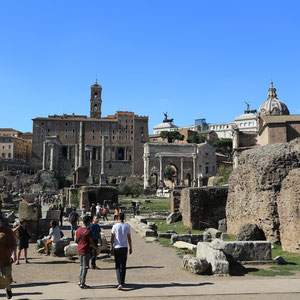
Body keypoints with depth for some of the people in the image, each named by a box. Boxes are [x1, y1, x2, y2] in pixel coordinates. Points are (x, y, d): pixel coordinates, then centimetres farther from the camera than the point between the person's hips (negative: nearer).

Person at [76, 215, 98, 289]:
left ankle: (80, 281, 22)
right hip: (85, 251, -7)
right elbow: (91, 242, -10)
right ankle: (82, 284, 4)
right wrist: (95, 248, 7)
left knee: (82, 266, 19)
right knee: (85, 267, 1)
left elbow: (76, 240, 13)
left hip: (79, 250, 7)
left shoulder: (78, 230, 6)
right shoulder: (88, 231, -15)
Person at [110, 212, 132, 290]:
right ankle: (122, 282, 23)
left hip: (117, 248, -2)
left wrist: (111, 248, 5)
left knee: (118, 266, -1)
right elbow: (129, 238, 1)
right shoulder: (127, 227, -2)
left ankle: (120, 283, -14)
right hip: (124, 248, 2)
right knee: (123, 266, 15)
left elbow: (112, 238, -4)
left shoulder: (115, 226, -7)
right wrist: (130, 248, 10)